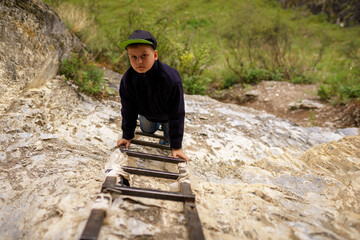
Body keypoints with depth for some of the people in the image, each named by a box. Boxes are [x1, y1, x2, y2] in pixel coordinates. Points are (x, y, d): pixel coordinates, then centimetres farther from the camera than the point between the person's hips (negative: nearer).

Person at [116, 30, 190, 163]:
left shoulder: (171, 78, -43)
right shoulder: (128, 78, -31)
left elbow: (177, 114, -34)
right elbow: (128, 110, -16)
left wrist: (176, 146, -28)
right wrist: (127, 136, -9)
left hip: (167, 115, -3)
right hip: (147, 113, 4)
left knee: (169, 136, 16)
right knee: (146, 131, 29)